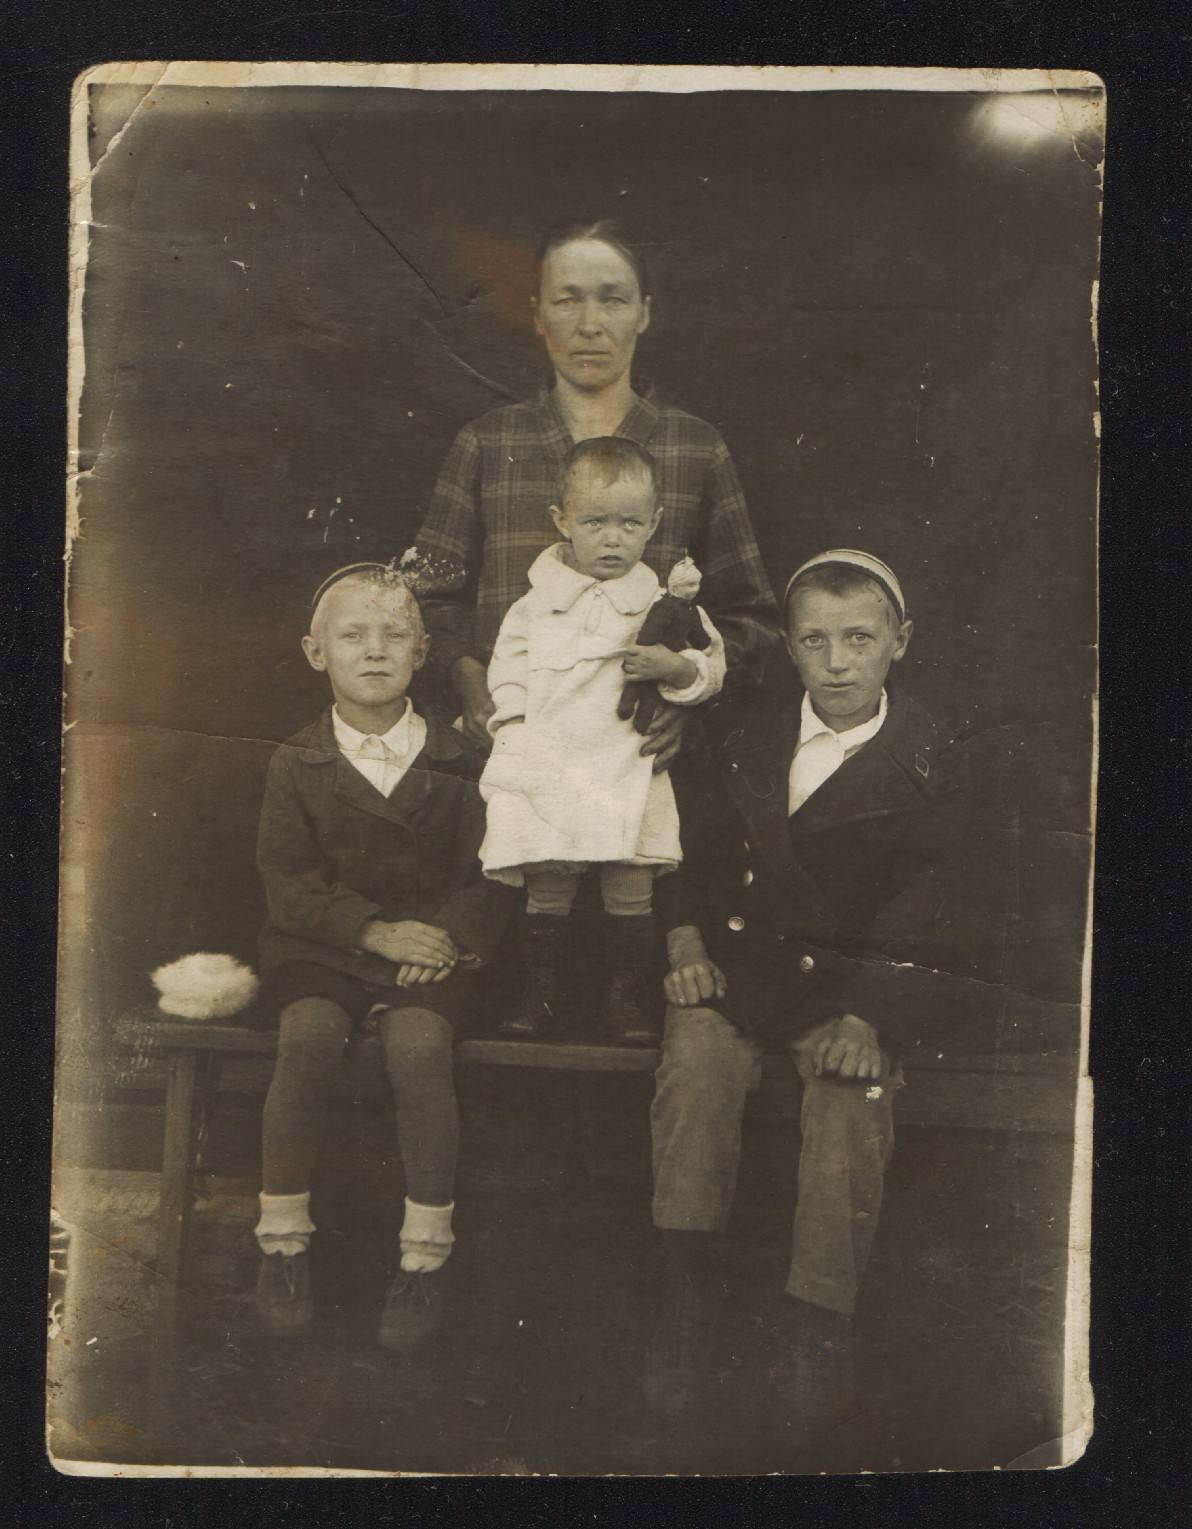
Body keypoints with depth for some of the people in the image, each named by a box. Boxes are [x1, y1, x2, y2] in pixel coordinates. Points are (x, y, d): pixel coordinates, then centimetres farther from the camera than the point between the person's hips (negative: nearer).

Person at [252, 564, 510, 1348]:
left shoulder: (456, 761, 5)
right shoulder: (297, 764, 5)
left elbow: (487, 871, 4)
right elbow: (288, 880, -2)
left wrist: (450, 931, -16)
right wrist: (375, 930, -15)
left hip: (431, 947, 0)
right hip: (320, 948, 1)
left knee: (419, 1043, -30)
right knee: (309, 1034, -29)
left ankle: (427, 1253, -16)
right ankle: (283, 1237, -11)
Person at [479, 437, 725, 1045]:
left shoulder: (663, 602, 4)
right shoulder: (536, 603, 6)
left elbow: (713, 664, 6)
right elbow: (507, 669, 13)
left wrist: (677, 668, -14)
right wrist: (514, 725, 0)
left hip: (628, 773, 0)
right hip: (545, 773, 1)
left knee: (631, 893, 3)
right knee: (546, 893, 6)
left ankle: (627, 993, 20)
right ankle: (544, 987, 24)